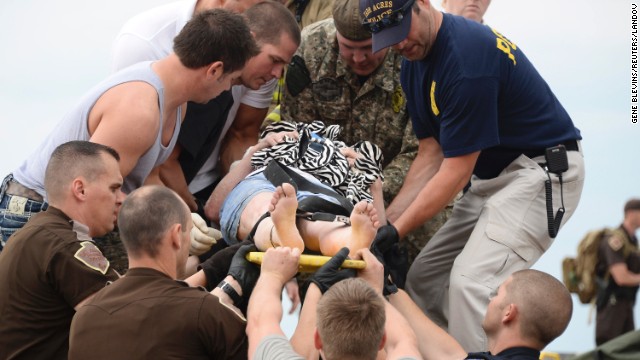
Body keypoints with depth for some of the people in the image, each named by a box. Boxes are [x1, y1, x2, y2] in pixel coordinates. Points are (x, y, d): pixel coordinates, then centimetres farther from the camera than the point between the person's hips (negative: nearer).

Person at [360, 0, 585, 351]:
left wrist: (395, 231, -20)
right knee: (423, 278, 7)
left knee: (471, 282, -22)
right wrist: (386, 220, -3)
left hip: (542, 172, -10)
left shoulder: (468, 55, -25)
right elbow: (431, 155, 6)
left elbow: (455, 172, -22)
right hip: (490, 176, 10)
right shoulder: (414, 64, 4)